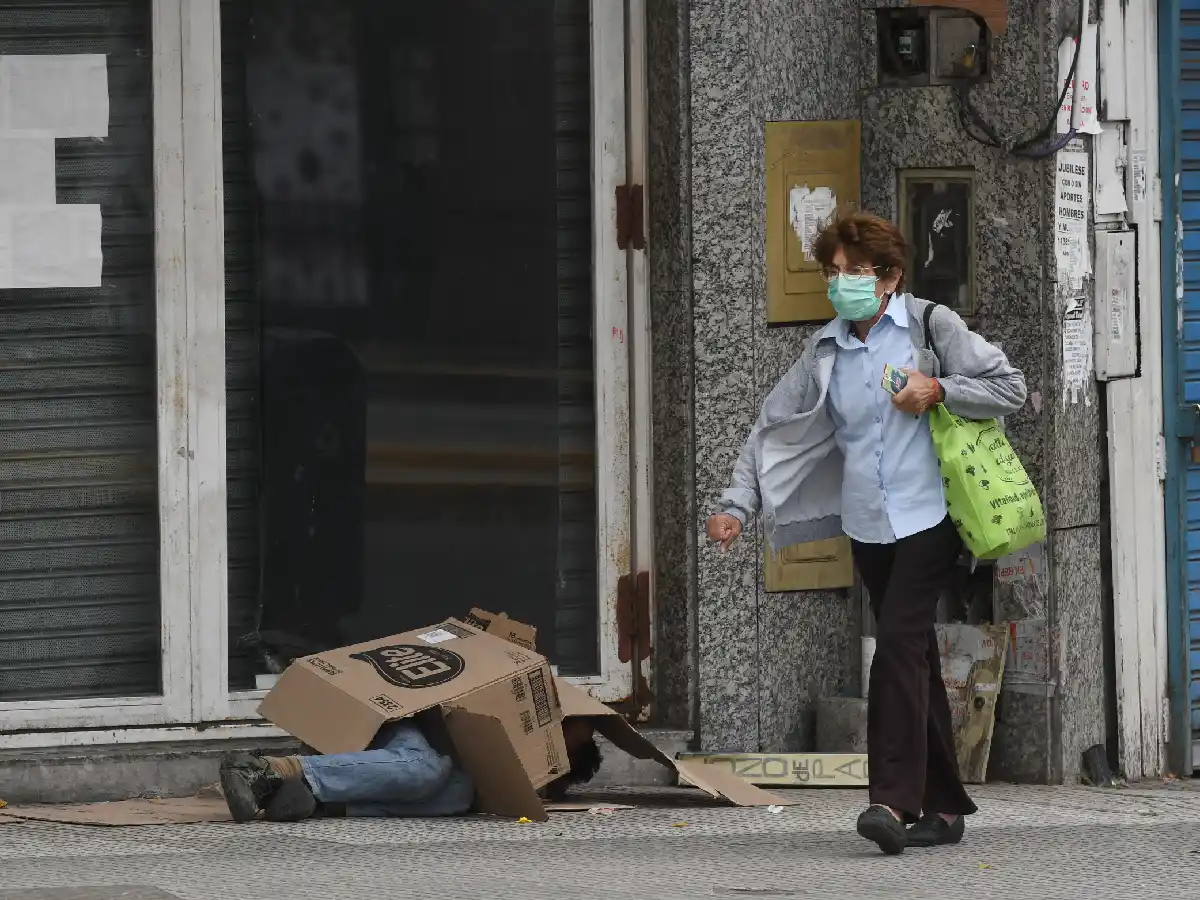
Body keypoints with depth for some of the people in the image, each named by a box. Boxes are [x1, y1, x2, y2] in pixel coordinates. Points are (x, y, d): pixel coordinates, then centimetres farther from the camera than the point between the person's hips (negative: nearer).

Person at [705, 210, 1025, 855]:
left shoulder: (930, 326, -2)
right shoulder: (825, 353, 10)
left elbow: (1009, 389, -2)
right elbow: (775, 429, 11)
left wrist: (937, 390, -15)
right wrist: (737, 504, 0)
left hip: (928, 517, -5)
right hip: (868, 527, 5)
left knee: (899, 645, -18)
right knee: (914, 658, 8)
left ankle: (894, 800, -24)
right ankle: (944, 806, 13)